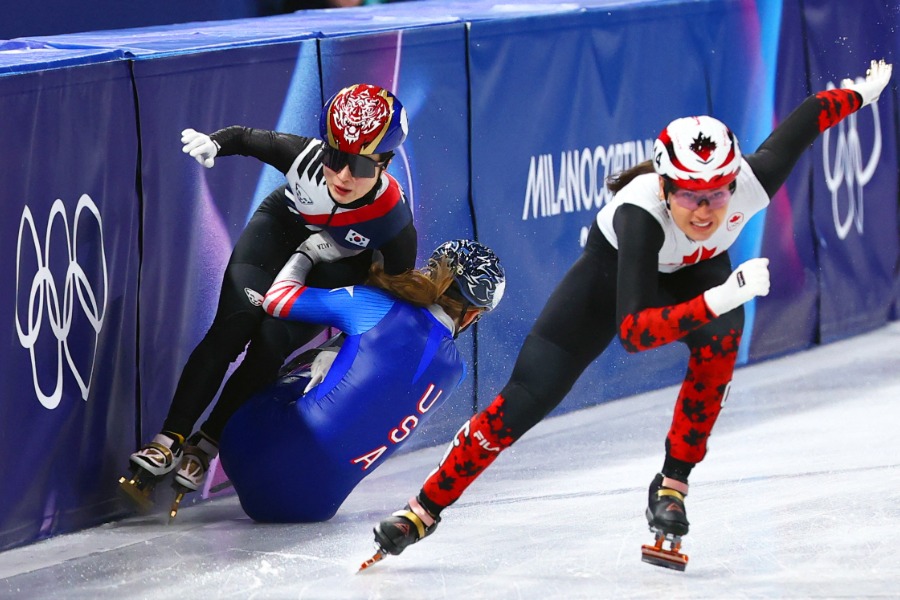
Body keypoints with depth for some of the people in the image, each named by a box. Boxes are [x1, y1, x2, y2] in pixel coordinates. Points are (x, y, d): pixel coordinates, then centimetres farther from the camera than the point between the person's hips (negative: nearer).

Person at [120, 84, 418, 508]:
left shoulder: (394, 219, -35)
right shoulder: (305, 156, -32)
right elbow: (246, 138, -13)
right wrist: (212, 144, -33)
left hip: (337, 270, -1)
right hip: (281, 230, 1)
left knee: (270, 345, -17)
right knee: (233, 327, -17)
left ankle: (206, 445, 0)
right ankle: (170, 440, -13)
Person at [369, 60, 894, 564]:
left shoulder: (752, 182, -38)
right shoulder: (639, 214, -46)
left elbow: (807, 118, -18)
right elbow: (632, 331, -50)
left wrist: (861, 92, 3)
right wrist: (719, 299, -63)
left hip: (699, 269, 3)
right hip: (617, 269, -3)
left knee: (722, 337, -32)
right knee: (527, 398, -8)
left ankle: (673, 485, -15)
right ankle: (427, 508, 9)